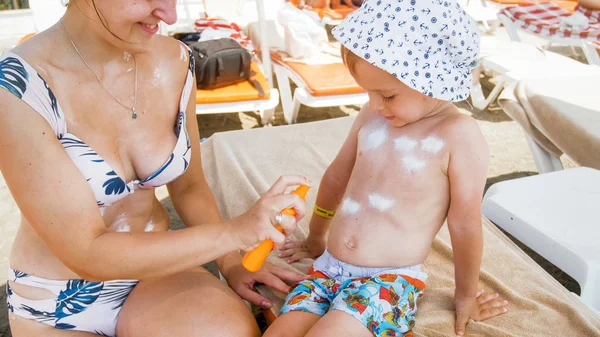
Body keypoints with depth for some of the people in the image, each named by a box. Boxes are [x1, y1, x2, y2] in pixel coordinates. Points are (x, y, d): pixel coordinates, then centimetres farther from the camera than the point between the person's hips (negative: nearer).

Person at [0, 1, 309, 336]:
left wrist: (231, 263, -8)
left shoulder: (173, 61, -8)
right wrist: (233, 232, -29)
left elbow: (189, 186, 4)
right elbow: (87, 252, -23)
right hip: (59, 305, -3)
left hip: (154, 269, 3)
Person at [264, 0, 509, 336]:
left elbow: (465, 223, -6)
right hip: (328, 270, 5)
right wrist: (315, 240, 30)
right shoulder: (372, 115, 3)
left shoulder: (459, 135, -15)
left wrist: (466, 294, 7)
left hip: (391, 283, -4)